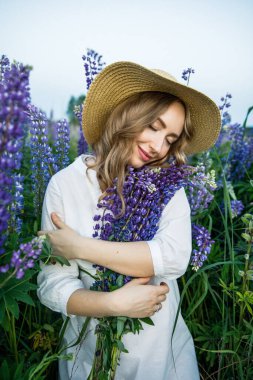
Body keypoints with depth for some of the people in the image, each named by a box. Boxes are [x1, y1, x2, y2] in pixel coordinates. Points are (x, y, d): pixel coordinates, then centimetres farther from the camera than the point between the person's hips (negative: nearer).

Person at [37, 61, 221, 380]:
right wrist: (113, 303, -29)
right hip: (92, 353, -1)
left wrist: (80, 247, -21)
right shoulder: (66, 184, -11)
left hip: (164, 347, 2)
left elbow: (175, 257, -22)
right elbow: (53, 287, -13)